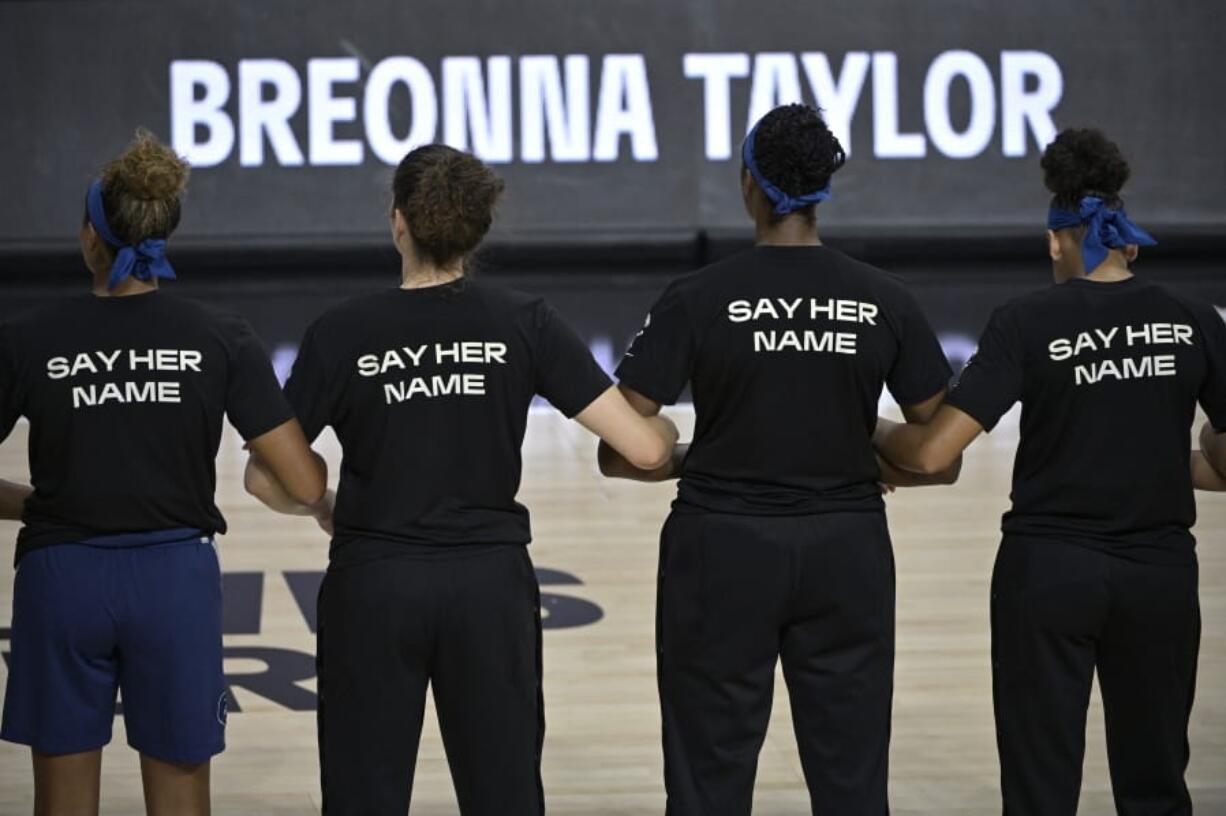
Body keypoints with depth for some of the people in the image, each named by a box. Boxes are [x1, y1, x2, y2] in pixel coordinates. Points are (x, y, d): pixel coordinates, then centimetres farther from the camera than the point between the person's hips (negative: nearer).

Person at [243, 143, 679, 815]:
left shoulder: (341, 335, -8)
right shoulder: (525, 325, -5)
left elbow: (266, 478, -4)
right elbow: (642, 447, -8)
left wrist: (321, 508, 17)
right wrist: (668, 430, 16)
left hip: (373, 586, -1)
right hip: (490, 583, 1)